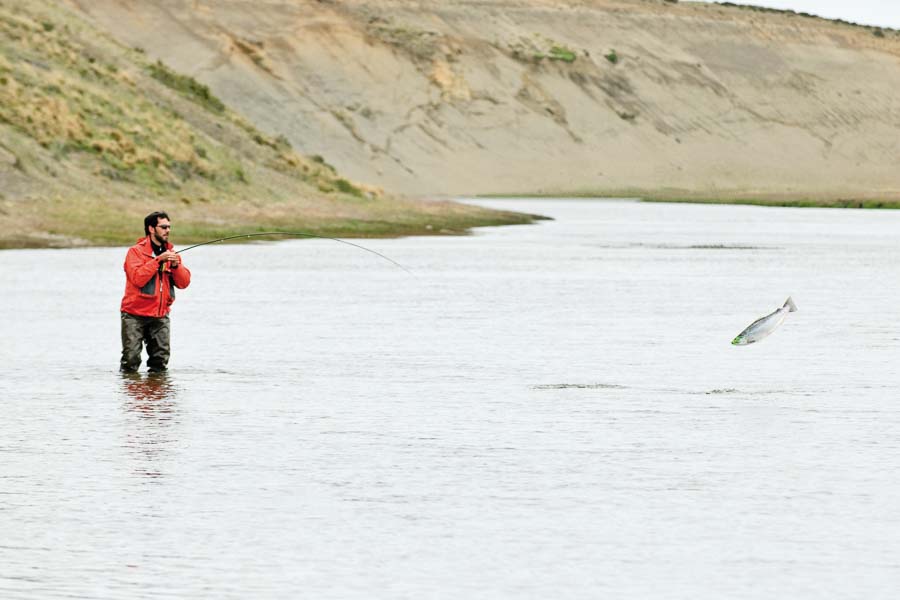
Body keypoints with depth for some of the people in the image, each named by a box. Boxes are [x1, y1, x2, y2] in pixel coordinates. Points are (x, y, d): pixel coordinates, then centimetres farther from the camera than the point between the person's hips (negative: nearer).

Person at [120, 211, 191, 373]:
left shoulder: (170, 253, 14)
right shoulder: (136, 251, -4)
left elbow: (184, 283, 6)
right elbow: (137, 278, -19)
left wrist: (176, 265, -12)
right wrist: (158, 260, -20)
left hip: (160, 316, 5)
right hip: (135, 315, -5)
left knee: (161, 360, 1)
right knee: (131, 359, -8)